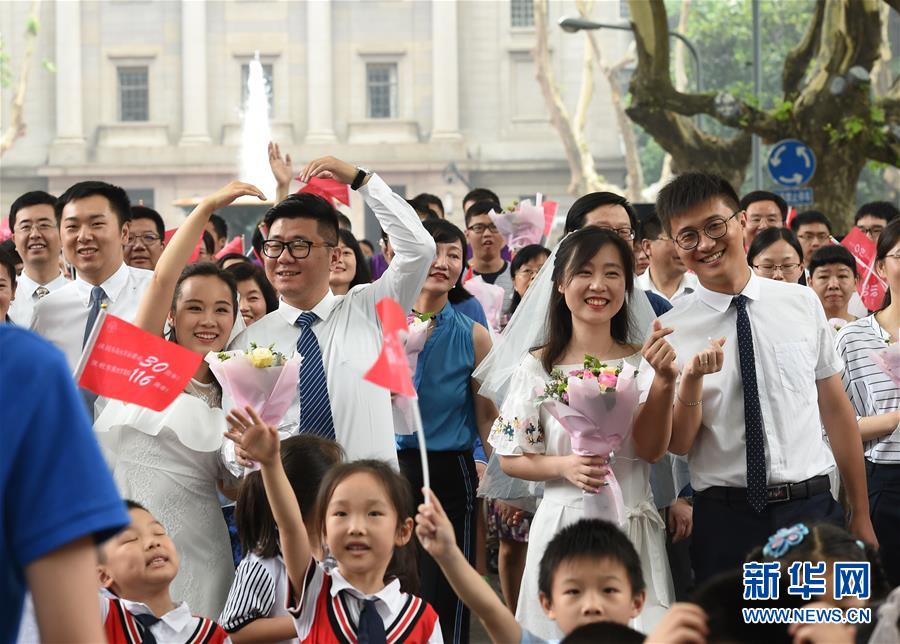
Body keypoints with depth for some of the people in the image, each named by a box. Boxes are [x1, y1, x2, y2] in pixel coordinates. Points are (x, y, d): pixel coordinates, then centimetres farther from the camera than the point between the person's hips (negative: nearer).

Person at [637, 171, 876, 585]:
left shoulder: (802, 303, 6)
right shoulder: (672, 333, 1)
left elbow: (836, 408, 10)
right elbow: (678, 443, -2)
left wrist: (861, 516, 10)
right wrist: (692, 380, -21)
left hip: (813, 508, 1)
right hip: (725, 518, -1)